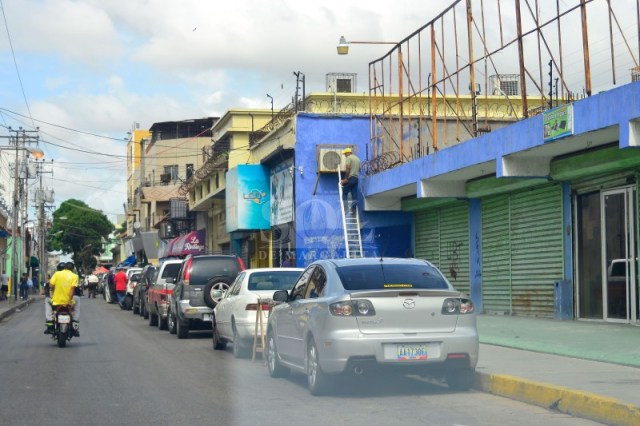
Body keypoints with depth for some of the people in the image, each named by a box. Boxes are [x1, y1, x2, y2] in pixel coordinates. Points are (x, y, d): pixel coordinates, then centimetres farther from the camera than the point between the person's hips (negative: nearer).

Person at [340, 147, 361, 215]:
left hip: (350, 178, -8)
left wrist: (346, 179, -14)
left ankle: (346, 209, -11)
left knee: (344, 194, -2)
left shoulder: (349, 158, -6)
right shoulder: (357, 158, 19)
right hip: (356, 178, 8)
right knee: (354, 195, 5)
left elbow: (348, 169, -16)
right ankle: (353, 210, 3)